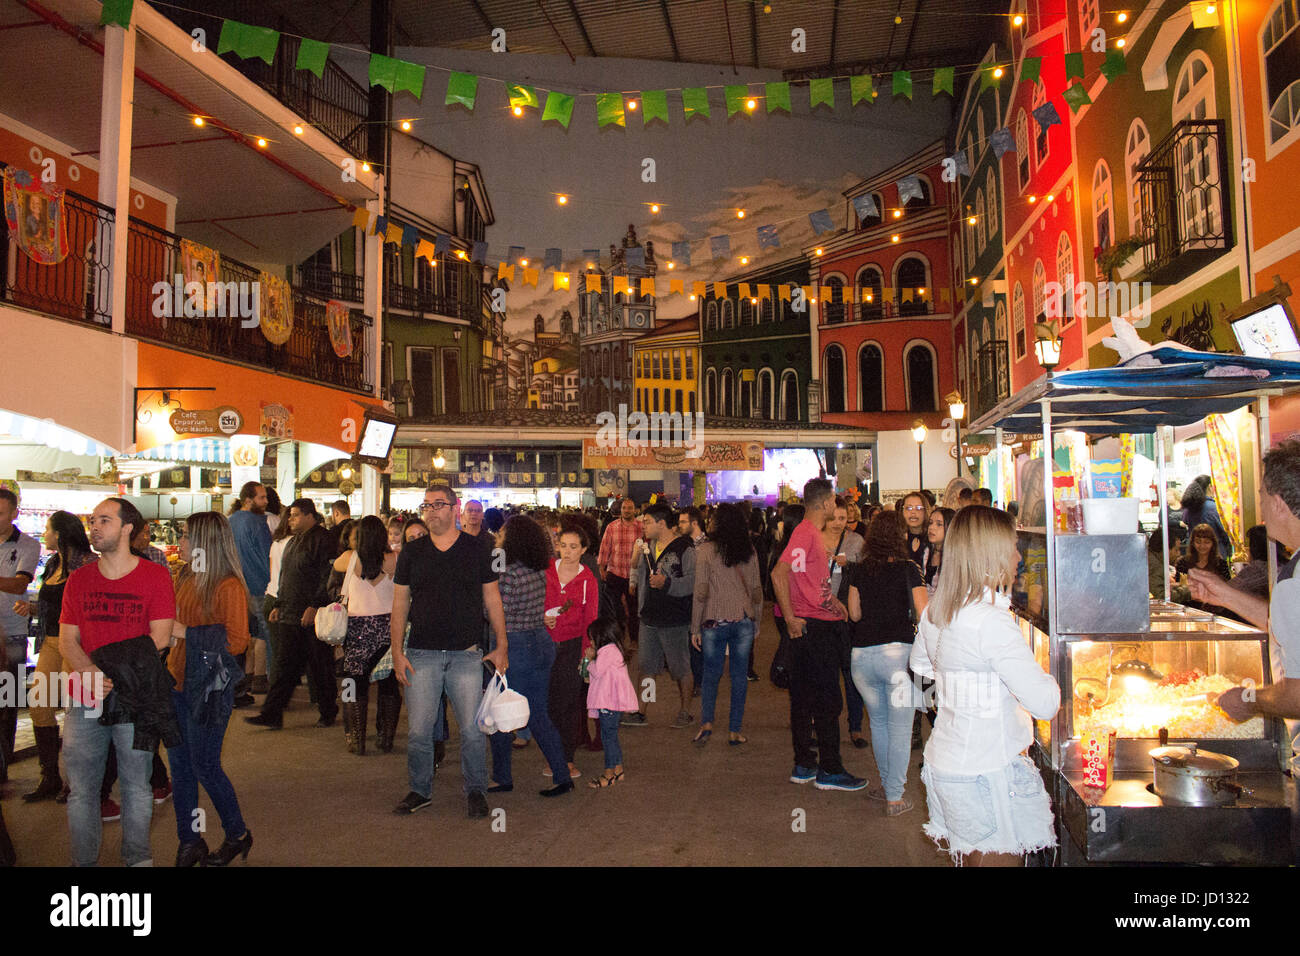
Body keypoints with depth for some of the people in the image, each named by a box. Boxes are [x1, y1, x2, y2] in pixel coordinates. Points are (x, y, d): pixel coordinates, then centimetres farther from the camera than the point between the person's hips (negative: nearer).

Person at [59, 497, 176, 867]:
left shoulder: (155, 576, -2)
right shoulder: (78, 579, 9)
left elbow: (159, 639, -7)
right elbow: (67, 640, 5)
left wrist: (112, 668, -14)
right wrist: (91, 673, -14)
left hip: (135, 702, -3)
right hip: (84, 703, 3)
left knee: (136, 787, 7)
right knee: (81, 790, 8)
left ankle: (137, 857, 23)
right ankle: (83, 861, 23)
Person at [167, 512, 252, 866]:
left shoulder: (229, 587, -15)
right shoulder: (183, 579, 8)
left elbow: (237, 641, -18)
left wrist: (186, 633, -17)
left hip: (210, 686, -7)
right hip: (178, 682, 7)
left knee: (204, 765, 1)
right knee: (180, 764, 11)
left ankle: (238, 834, 21)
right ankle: (189, 842, 25)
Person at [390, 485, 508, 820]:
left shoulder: (476, 551, 3)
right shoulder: (412, 552, 7)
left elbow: (492, 600, 7)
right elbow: (400, 604, 9)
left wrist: (501, 646, 3)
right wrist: (397, 651, 2)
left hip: (466, 654, -1)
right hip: (422, 654, 1)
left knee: (473, 729, 1)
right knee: (418, 730, 5)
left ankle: (476, 791, 18)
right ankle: (420, 790, 24)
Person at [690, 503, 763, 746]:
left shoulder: (705, 550, -7)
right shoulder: (749, 550, 4)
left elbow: (701, 592, -7)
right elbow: (756, 589, 8)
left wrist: (695, 627, -1)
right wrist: (756, 621, 18)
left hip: (714, 621, -2)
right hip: (744, 621, 2)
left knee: (711, 674, 12)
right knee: (740, 676, 8)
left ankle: (706, 722, 0)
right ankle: (734, 731, 11)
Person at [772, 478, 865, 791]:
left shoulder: (813, 532, 15)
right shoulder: (806, 533, -16)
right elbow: (779, 573, -26)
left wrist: (831, 599, 16)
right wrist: (790, 618, -23)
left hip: (818, 626, 10)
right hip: (811, 626, -10)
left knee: (804, 698, 13)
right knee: (828, 700, -3)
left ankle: (804, 765, 21)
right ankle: (829, 771, 5)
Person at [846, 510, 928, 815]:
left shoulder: (858, 571, 7)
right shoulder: (908, 569, -2)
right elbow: (923, 614, -5)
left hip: (862, 655, 4)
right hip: (898, 652, -3)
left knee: (878, 722, 20)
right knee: (900, 728, 4)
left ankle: (888, 785, 30)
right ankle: (894, 797, 6)